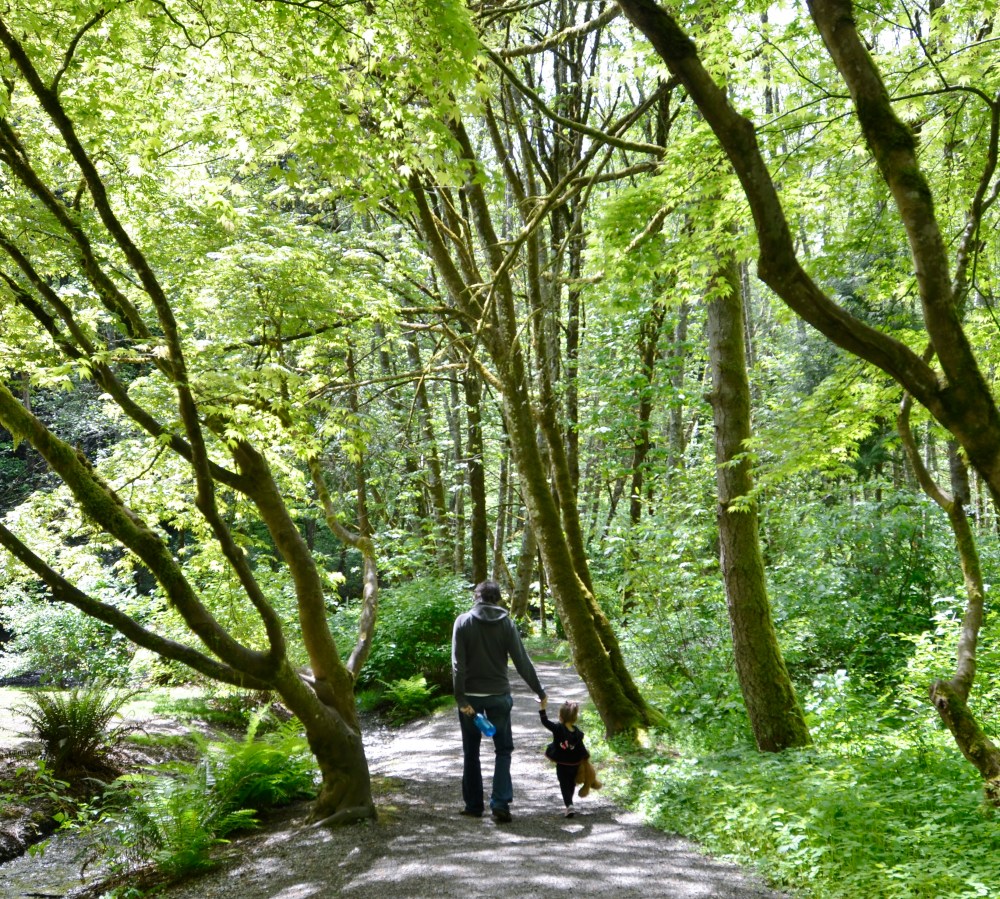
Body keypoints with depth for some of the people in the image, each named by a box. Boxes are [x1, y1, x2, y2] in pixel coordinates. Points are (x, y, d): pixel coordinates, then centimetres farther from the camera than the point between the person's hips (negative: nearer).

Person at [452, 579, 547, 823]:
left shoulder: (463, 622, -4)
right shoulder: (506, 623, -2)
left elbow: (458, 664, -11)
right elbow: (522, 662, -3)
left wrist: (461, 698, -11)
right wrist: (539, 691, 7)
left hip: (470, 695, 0)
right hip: (499, 695, 0)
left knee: (471, 752, 13)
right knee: (503, 750, 10)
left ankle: (473, 805, 17)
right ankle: (500, 803, -2)